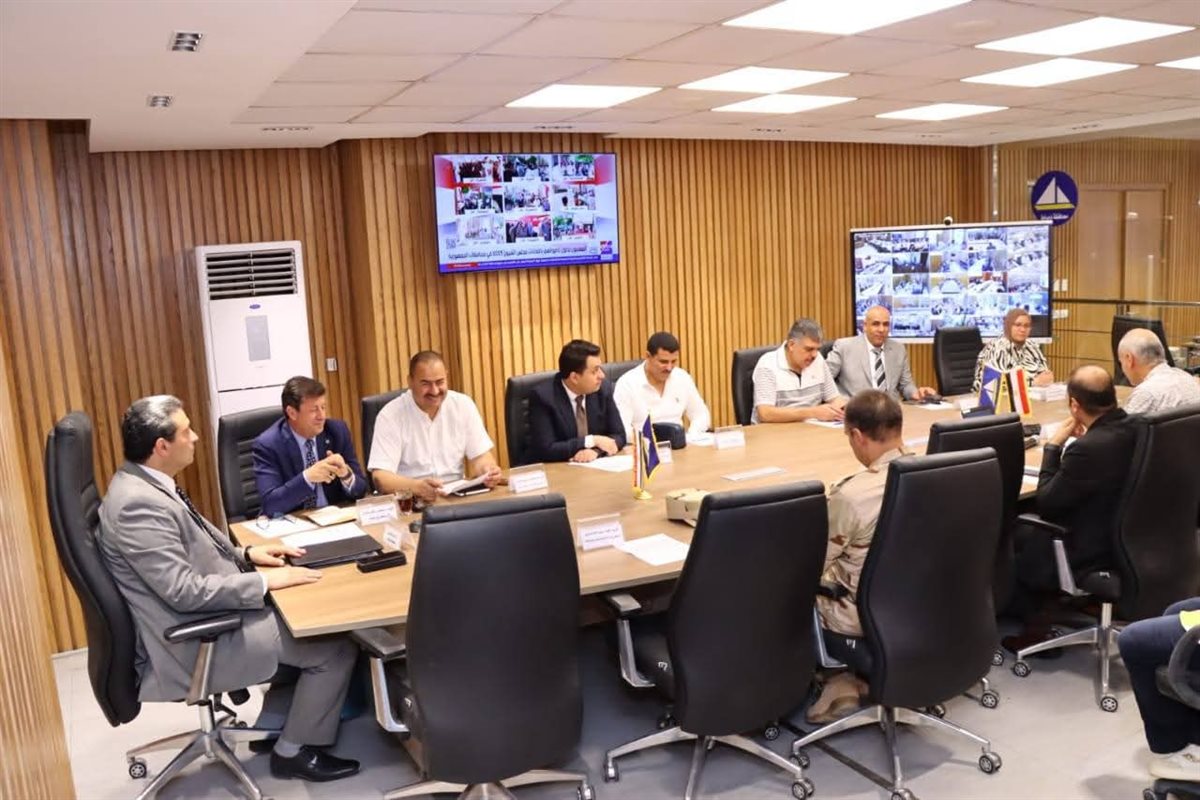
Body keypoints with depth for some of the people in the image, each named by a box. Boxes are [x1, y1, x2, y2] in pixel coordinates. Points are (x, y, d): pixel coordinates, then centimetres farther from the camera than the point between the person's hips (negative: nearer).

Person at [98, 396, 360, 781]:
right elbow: (185, 591, -29)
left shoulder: (146, 484, 4)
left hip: (202, 618, 10)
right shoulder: (139, 504, -27)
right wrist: (265, 581, -22)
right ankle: (294, 750, 11)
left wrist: (246, 554, 5)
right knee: (336, 646, -6)